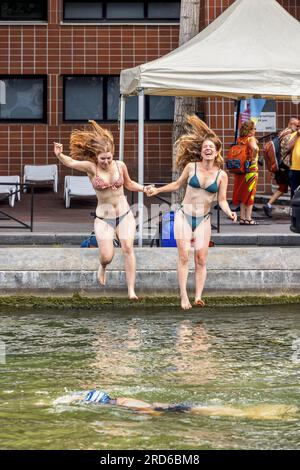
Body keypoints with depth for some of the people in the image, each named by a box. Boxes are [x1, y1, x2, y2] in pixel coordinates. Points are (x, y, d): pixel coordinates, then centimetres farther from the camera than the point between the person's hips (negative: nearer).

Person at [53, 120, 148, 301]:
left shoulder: (120, 165, -1)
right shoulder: (91, 167, -10)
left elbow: (129, 184, 17)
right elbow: (71, 162, -27)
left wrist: (144, 188, 3)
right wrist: (59, 155, -46)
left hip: (125, 215, 2)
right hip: (103, 218, -2)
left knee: (128, 248, -16)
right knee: (107, 256, -10)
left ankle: (131, 291, -13)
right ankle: (103, 267, 31)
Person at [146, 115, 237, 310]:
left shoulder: (221, 175, -2)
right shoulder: (191, 167, -2)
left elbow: (222, 199, 2)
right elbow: (178, 184, 14)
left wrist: (229, 212, -17)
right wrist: (157, 190, 16)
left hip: (203, 220, 1)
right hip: (184, 216, 0)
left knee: (201, 258, -7)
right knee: (184, 256, -10)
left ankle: (198, 296, -7)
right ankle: (184, 296, -10)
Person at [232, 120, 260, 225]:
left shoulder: (239, 139, 8)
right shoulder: (251, 139, -12)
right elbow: (254, 148, -32)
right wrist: (253, 159, -17)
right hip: (251, 169, -6)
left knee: (242, 194, 11)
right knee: (249, 194, 0)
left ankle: (242, 218, 13)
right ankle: (248, 219, 0)